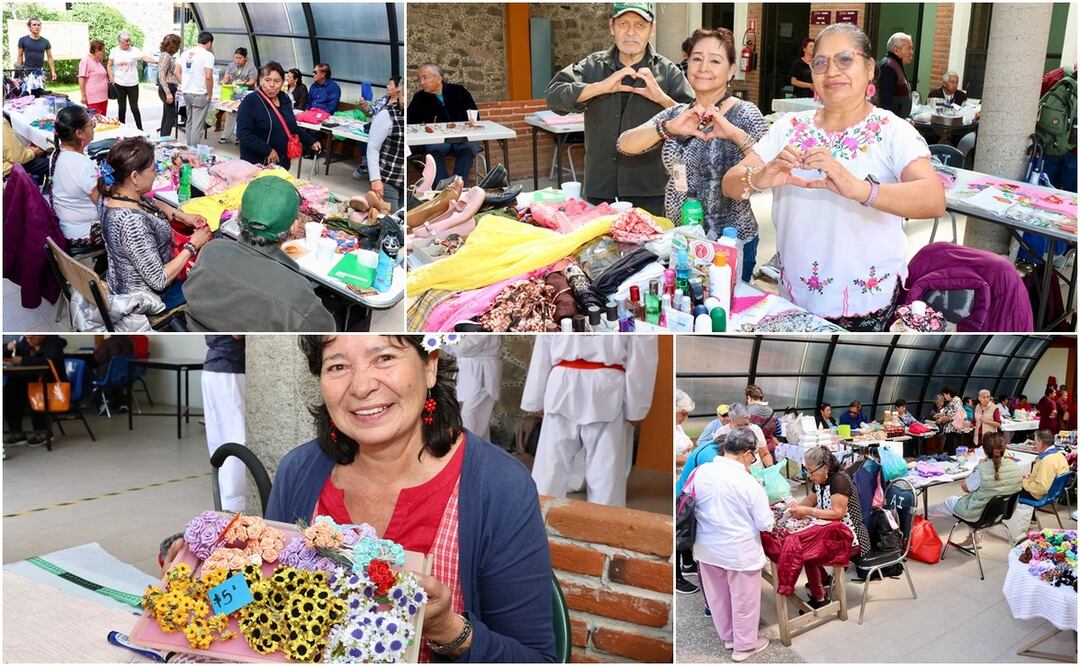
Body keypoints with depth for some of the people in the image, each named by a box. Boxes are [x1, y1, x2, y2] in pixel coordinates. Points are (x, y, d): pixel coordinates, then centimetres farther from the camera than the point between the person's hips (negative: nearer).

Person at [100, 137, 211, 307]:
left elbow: (149, 210, 13)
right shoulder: (132, 223, -37)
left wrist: (180, 216, -1)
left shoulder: (117, 194, -10)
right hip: (146, 298, -8)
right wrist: (193, 246, -21)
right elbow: (158, 280, -30)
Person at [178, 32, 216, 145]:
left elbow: (177, 72, 10)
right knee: (197, 126, -2)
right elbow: (208, 77, -20)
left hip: (186, 93, 7)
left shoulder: (185, 53, 9)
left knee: (189, 123, 18)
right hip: (200, 95, -7)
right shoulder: (208, 55, -12)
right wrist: (210, 94, -10)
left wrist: (185, 85, 17)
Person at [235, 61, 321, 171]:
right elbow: (243, 134, -19)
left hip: (282, 162, 7)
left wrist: (311, 142, 15)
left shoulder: (285, 99, 10)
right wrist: (268, 150, -24)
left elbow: (292, 127, 24)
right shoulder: (250, 101, -11)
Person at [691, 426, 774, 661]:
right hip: (739, 551, -5)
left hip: (707, 548, 5)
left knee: (717, 596, 22)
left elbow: (693, 508, 4)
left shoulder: (701, 472, -11)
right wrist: (770, 515, 7)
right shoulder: (749, 483, -23)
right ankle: (744, 645, 31)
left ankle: (728, 636, 42)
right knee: (744, 599, 15)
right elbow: (765, 524, -15)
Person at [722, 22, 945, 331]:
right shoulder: (789, 127, 3)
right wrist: (759, 178, -27)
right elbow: (730, 185, -3)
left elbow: (934, 200, -24)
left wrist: (858, 188, -42)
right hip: (794, 297, 3)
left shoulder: (893, 131, -8)